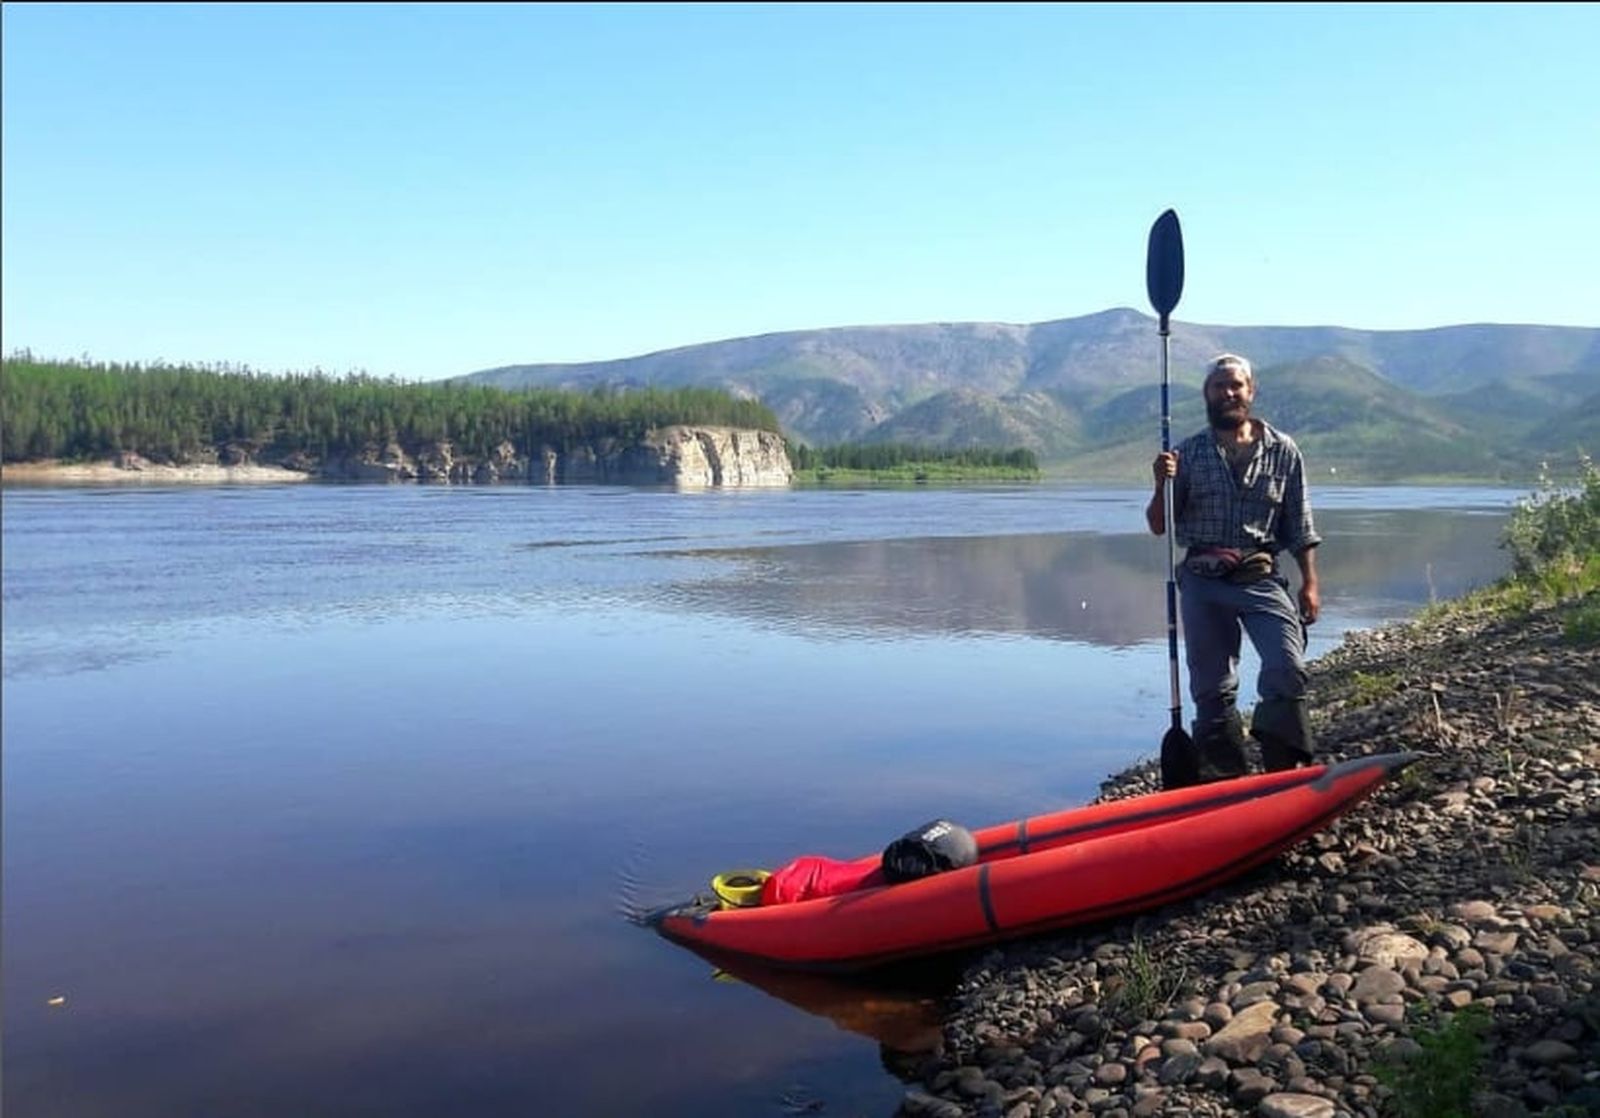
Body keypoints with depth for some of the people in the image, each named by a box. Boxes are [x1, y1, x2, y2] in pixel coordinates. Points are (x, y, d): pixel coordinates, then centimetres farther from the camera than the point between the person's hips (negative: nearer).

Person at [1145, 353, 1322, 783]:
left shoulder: (1283, 451, 6)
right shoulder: (1188, 453, 6)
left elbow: (1300, 528, 7)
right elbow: (1159, 526, 5)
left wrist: (1309, 584, 0)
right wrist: (1162, 486, -13)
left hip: (1261, 578, -1)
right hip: (1202, 584, 1)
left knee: (1287, 670, -17)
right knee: (1212, 687, 4)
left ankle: (1283, 776, -4)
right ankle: (1224, 780, 15)